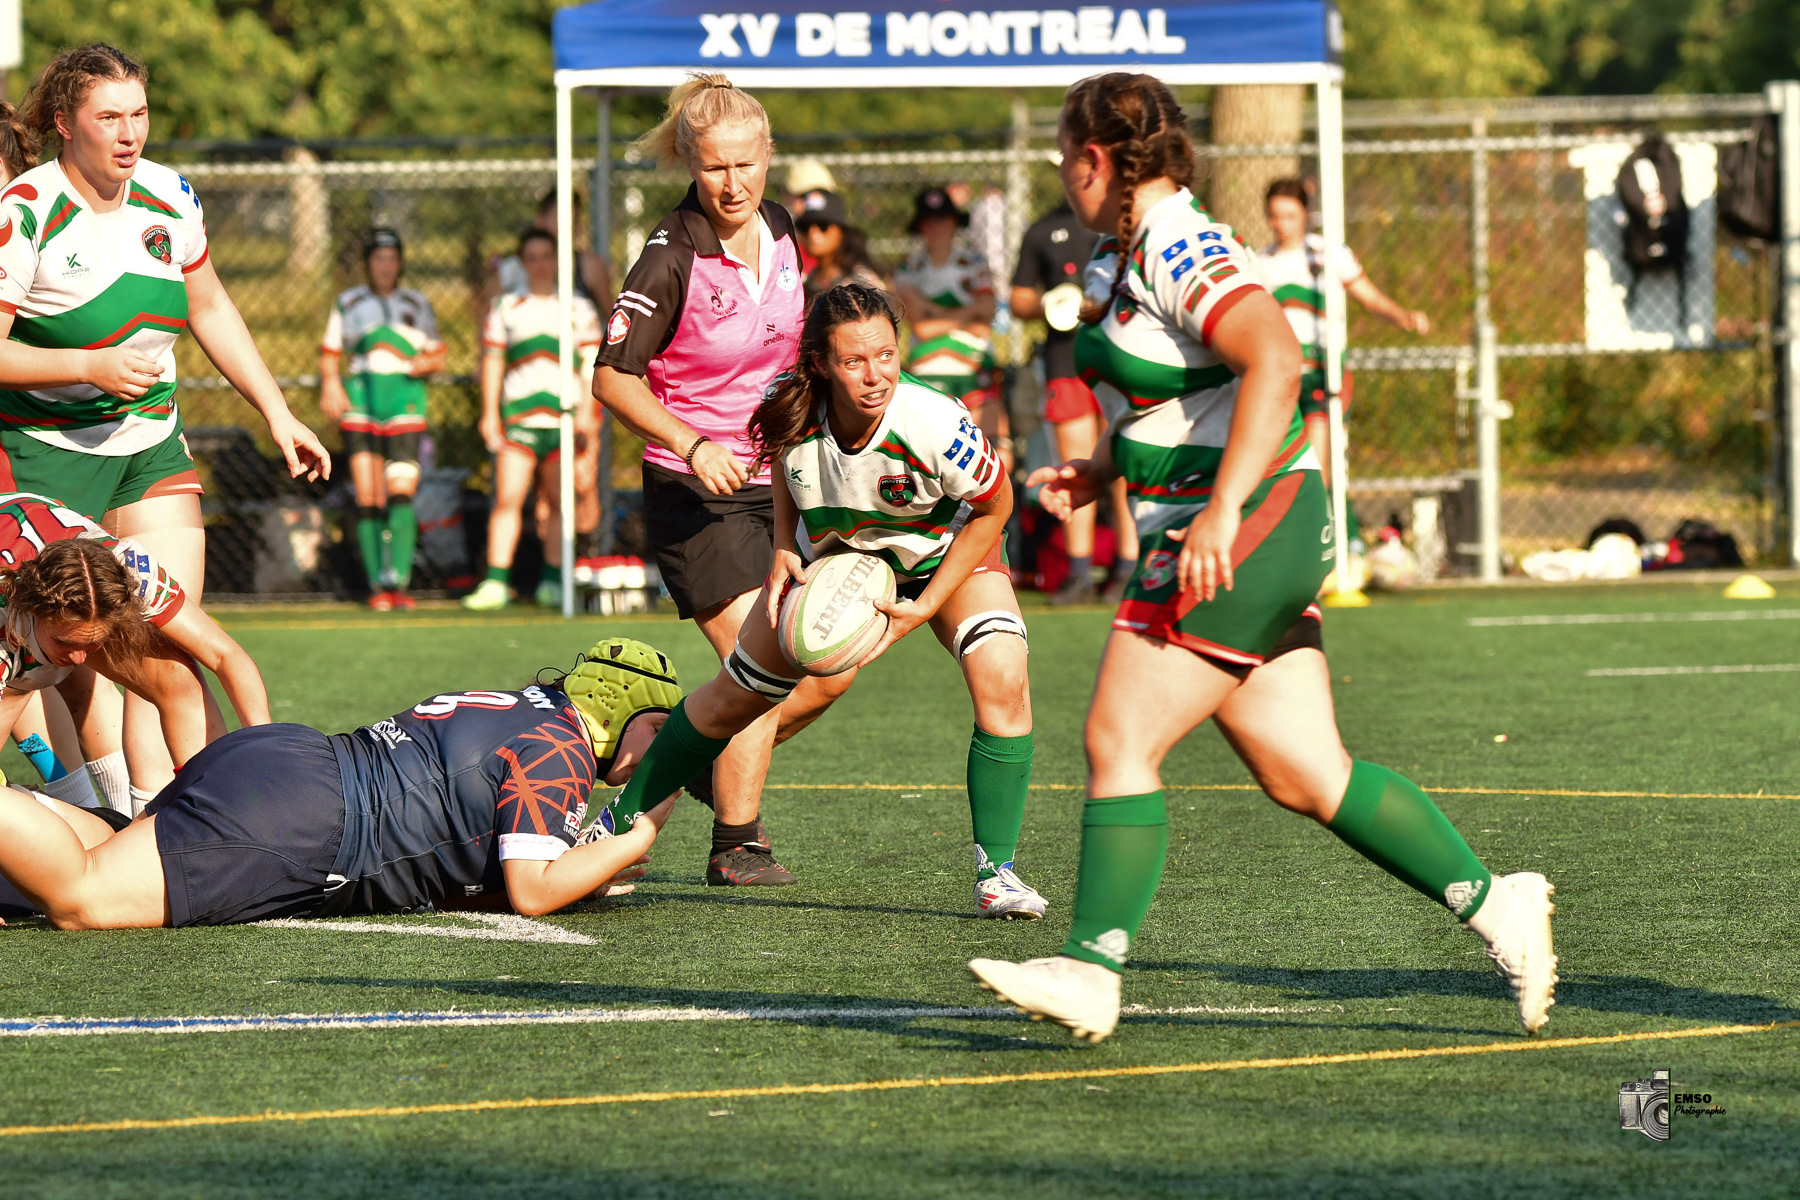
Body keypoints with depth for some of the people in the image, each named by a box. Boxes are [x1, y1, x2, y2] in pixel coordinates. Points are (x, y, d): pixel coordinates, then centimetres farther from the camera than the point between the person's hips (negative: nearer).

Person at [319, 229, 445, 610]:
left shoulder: (417, 305, 16)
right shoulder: (347, 303, 16)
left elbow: (437, 356, 19)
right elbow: (329, 354, 18)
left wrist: (426, 363, -4)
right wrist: (330, 384, -2)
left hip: (405, 398, -1)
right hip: (359, 398, 1)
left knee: (401, 491, -15)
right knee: (367, 496, -7)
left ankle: (397, 580, -17)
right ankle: (377, 583, -3)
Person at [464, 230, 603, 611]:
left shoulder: (580, 308, 11)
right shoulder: (505, 308, 13)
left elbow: (592, 361, 8)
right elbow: (491, 361, 13)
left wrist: (586, 409, -3)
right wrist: (489, 414, 6)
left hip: (564, 418, 0)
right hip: (517, 418, 0)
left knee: (558, 501, 1)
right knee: (507, 497, -9)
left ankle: (552, 582, 8)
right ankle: (496, 583, -9)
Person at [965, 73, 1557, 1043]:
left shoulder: (1179, 251, -16)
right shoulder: (1133, 254, 15)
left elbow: (1274, 362, -30)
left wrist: (1222, 510, -34)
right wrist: (1101, 473, 18)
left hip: (1246, 535, -10)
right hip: (1219, 537, 10)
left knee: (1118, 742, -8)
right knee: (1305, 776, 8)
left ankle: (1091, 971, -4)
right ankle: (1493, 904, 11)